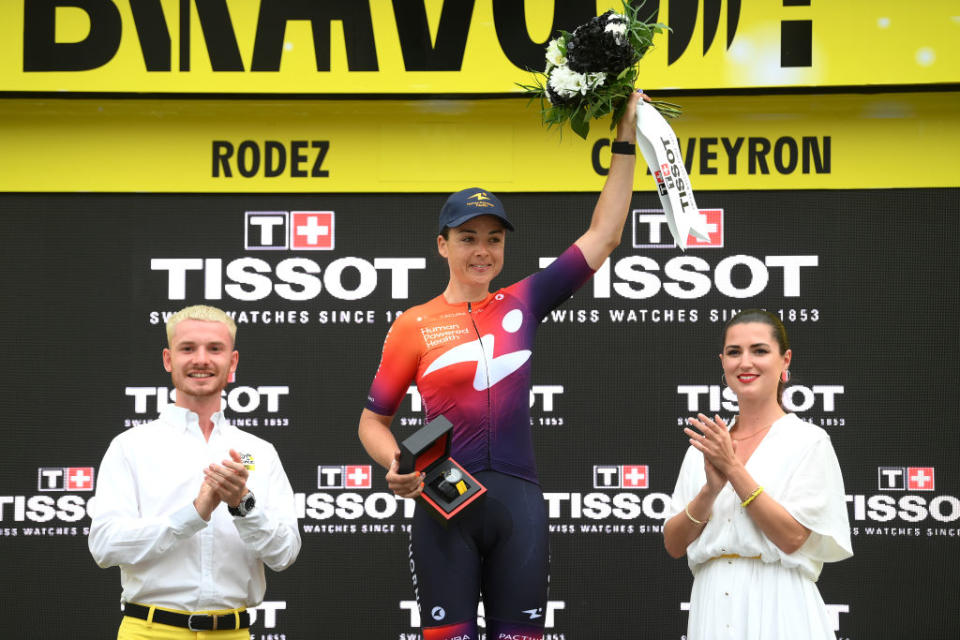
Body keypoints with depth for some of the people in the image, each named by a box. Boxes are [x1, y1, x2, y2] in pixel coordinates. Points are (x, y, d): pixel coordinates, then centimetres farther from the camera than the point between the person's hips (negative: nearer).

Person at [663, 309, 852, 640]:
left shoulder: (808, 441, -4)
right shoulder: (704, 444, 9)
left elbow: (792, 538, -13)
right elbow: (673, 545, 4)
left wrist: (733, 469, -14)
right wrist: (710, 490, -12)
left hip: (778, 610, -4)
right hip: (712, 609, 4)